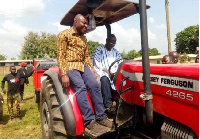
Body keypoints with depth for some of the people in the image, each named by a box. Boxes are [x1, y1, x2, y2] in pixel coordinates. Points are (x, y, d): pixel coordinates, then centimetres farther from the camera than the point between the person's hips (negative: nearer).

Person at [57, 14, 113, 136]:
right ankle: (89, 122, -24)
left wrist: (91, 69, 7)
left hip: (82, 65, 6)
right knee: (81, 87, -25)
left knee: (94, 85, -15)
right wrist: (63, 74, -17)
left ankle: (101, 117, -10)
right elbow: (60, 55, -9)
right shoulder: (64, 34, -1)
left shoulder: (83, 38, 20)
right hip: (70, 65, -6)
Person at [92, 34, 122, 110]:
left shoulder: (116, 52, 20)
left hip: (114, 73, 4)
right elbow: (96, 62, -7)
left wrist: (115, 72, -11)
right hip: (102, 71, -4)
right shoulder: (99, 49, 5)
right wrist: (106, 70, -17)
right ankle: (108, 104, -36)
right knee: (105, 79, -37)